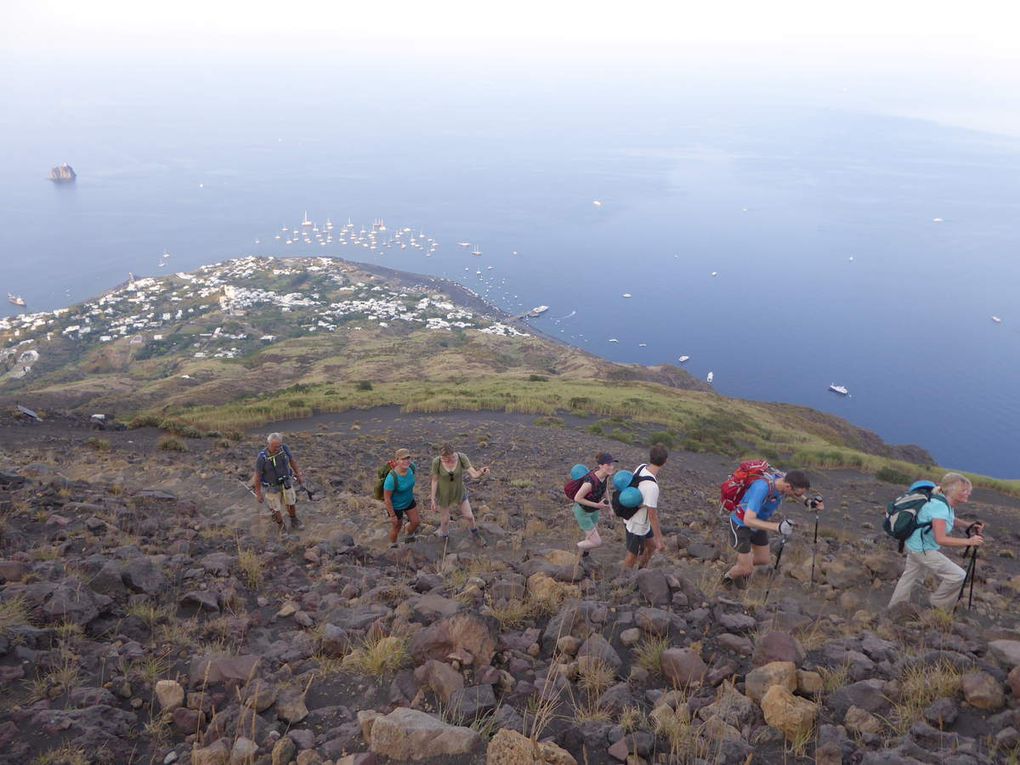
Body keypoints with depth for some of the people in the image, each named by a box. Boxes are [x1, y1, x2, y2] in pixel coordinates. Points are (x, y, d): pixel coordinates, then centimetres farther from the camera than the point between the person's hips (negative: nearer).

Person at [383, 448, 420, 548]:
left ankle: (409, 537, 55)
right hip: (395, 505, -5)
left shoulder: (411, 466, -23)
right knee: (397, 527, 20)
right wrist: (392, 515, -17)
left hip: (409, 501, 5)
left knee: (415, 522, 21)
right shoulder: (392, 478, -41)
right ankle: (393, 546, 52)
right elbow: (387, 498, -27)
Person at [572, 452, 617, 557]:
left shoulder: (606, 475, -17)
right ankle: (580, 546, 33)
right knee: (597, 542, 1)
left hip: (592, 510, 7)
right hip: (582, 512, -7)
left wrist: (610, 506, 2)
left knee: (592, 538, 24)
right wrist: (597, 505, -26)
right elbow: (577, 498, -28)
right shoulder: (590, 482, -42)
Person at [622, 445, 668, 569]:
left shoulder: (641, 467, -12)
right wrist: (659, 540, -17)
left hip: (632, 517, 8)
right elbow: (652, 516, -28)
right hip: (637, 526, -8)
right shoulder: (652, 487, -37)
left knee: (652, 546, 27)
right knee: (632, 556, 14)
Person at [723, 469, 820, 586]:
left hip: (758, 524, 7)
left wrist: (807, 501, -10)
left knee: (763, 560, 17)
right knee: (747, 570, 1)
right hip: (741, 524, -7)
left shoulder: (786, 479, -19)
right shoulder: (762, 488, -42)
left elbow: (791, 492, 9)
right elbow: (748, 520, -43)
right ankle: (729, 576, 34)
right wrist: (777, 527, -53)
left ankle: (741, 563, 47)